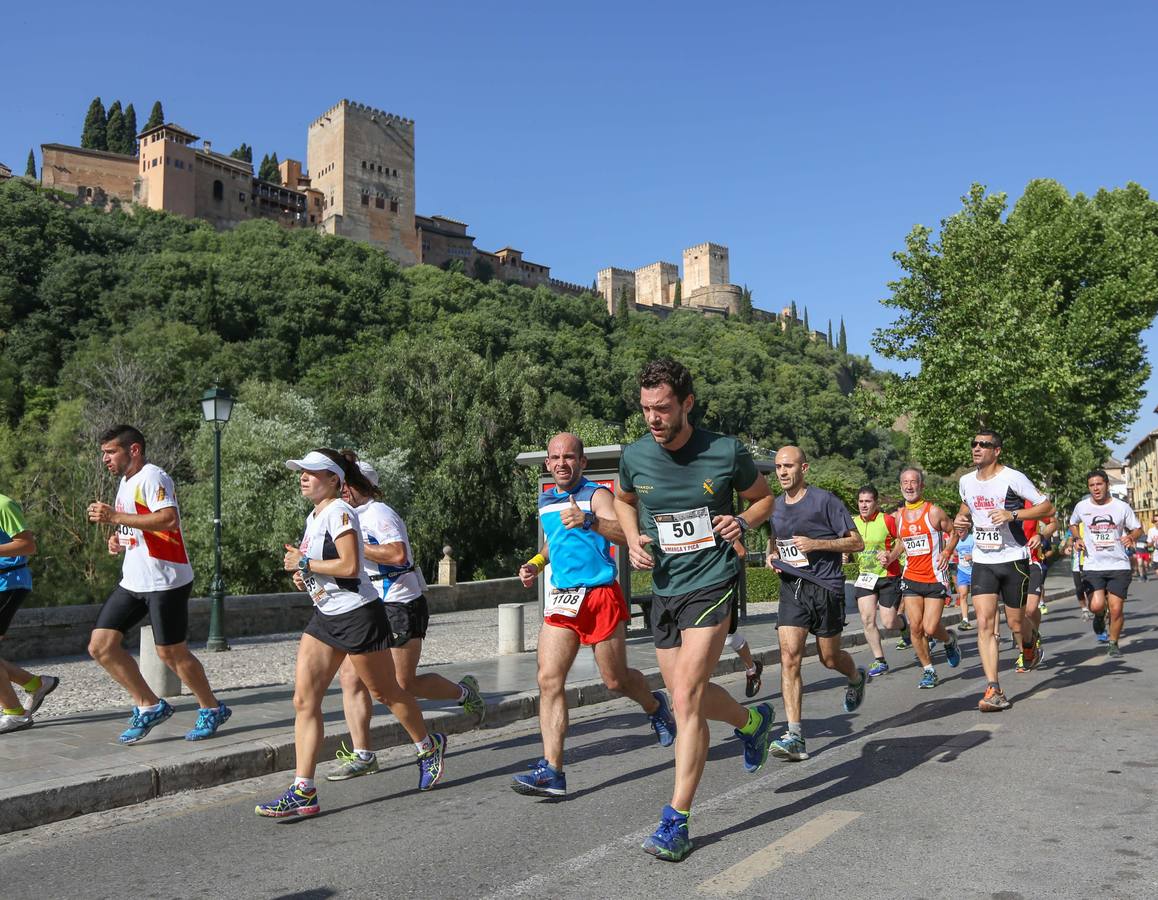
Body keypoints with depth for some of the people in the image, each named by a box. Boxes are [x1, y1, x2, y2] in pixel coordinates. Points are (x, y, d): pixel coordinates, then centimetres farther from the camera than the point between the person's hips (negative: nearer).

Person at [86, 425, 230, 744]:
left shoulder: (152, 477, -13)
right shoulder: (126, 481, 17)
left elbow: (169, 519, -28)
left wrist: (115, 517, -26)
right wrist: (119, 539, 8)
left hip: (165, 580, -9)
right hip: (133, 581, 9)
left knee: (171, 652, -1)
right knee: (100, 646, 4)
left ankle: (212, 710, 18)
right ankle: (149, 706, 16)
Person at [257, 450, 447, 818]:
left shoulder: (339, 512, -16)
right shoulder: (313, 517, 13)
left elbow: (349, 566, -25)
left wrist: (304, 562, -16)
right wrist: (303, 574, 7)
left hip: (358, 615, -9)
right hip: (325, 617, 9)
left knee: (386, 693, 8)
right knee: (304, 700, -2)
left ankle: (429, 747, 33)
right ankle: (303, 792, 2)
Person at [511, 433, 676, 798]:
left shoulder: (596, 495, -9)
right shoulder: (545, 500, 12)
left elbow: (625, 534, -26)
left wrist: (588, 521, -43)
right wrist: (535, 563, 13)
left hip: (601, 596, -5)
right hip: (561, 600, 5)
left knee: (615, 680, 7)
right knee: (549, 680, -8)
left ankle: (655, 706, 40)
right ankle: (552, 771, -7)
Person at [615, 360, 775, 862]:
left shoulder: (726, 453, -10)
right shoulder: (635, 457, -3)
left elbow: (763, 497, 8)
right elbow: (624, 500, 19)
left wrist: (742, 522, -13)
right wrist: (633, 539, 1)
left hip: (713, 584, -5)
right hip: (665, 590, 5)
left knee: (686, 699, -13)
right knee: (687, 697, 15)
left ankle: (676, 820, -2)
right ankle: (752, 721, 47)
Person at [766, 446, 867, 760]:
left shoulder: (824, 500, -8)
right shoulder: (775, 507, 9)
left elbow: (857, 542, -6)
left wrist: (816, 544, -18)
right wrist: (772, 556, 5)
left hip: (826, 586, -4)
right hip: (792, 586, 4)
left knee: (829, 657, 10)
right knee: (789, 657, -11)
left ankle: (857, 677, 48)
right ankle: (795, 736, -11)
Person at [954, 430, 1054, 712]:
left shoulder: (1012, 478, -11)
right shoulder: (966, 481, 6)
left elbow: (1047, 507, -9)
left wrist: (1013, 514, -22)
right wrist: (961, 520, 4)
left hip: (1013, 560, -4)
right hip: (982, 562, 4)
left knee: (1015, 622, 7)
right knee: (984, 622, -10)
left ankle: (1029, 642, 46)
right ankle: (994, 691, -9)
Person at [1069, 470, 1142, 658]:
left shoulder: (1122, 507, -1)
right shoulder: (1082, 506, 3)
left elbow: (1138, 528, 11)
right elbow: (1072, 523, 23)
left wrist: (1131, 537, -11)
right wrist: (1077, 539, 4)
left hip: (1119, 566, 0)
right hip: (1093, 566, 0)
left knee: (1116, 609, -3)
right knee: (1096, 605, -17)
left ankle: (1113, 643, 22)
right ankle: (1099, 616, 21)